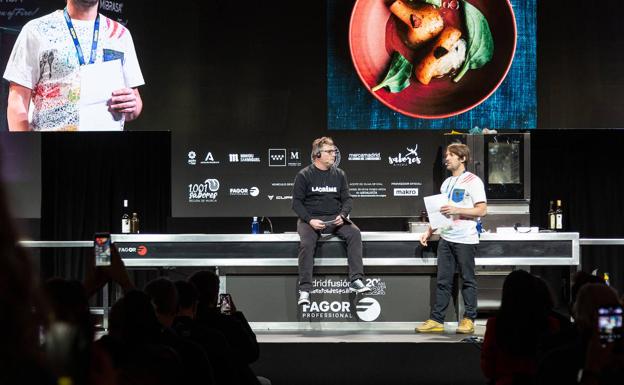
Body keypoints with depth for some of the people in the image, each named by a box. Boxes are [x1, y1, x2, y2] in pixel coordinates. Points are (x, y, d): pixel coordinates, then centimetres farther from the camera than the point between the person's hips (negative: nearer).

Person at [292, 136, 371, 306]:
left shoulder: (339, 174, 11)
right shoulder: (304, 175, 0)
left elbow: (347, 198, 12)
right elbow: (297, 202, -2)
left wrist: (342, 215, -9)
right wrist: (310, 220, -16)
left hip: (335, 218, 3)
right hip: (310, 218, -3)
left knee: (354, 233, -24)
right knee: (306, 242, -32)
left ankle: (356, 280, -28)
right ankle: (305, 289, -31)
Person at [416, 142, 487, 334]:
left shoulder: (472, 181, -4)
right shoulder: (446, 183, 18)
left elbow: (482, 210, -11)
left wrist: (457, 210, -18)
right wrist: (429, 231, 14)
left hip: (465, 239, -7)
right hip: (446, 238, 7)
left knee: (468, 280, 1)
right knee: (443, 281, 5)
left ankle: (469, 320, 7)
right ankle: (436, 320, 5)